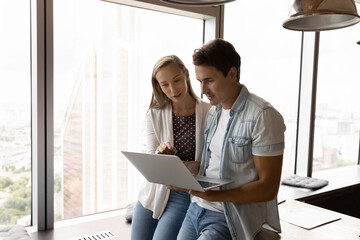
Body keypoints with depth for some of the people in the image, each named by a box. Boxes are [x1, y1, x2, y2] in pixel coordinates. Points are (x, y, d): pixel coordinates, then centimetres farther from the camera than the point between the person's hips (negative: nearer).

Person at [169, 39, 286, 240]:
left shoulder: (263, 116, -15)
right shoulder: (213, 111, 9)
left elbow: (268, 189, -15)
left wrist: (213, 195, -24)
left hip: (231, 220, -6)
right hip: (196, 208, 7)